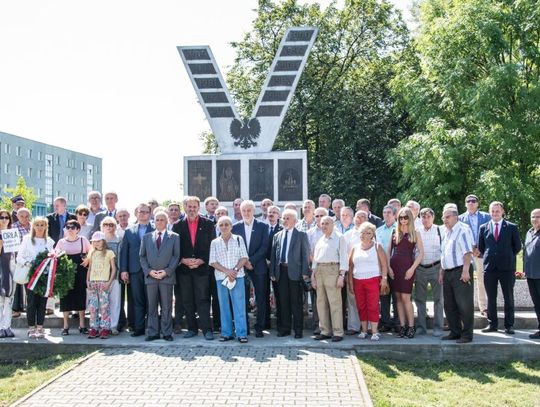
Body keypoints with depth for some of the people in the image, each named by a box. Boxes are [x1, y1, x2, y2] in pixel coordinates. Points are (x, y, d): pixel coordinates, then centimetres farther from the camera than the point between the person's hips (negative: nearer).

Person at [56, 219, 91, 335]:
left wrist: (87, 260, -5)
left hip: (80, 272, -1)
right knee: (66, 297, 0)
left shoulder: (83, 240, 4)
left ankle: (82, 325, 10)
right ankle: (66, 326, 8)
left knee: (81, 296, 2)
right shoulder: (61, 242, 6)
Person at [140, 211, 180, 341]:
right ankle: (153, 332, 10)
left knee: (166, 306, 1)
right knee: (152, 306, 5)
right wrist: (149, 271, -5)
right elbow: (142, 256, 10)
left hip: (167, 276, -2)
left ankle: (167, 333, 7)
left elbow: (176, 256, 1)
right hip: (150, 276, 2)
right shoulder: (146, 237, 13)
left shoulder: (174, 237, 6)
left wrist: (166, 271, -10)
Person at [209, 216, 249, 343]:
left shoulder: (238, 239, 5)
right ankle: (226, 333, 12)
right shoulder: (215, 243, 6)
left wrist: (235, 270, -13)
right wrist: (227, 271, -11)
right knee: (224, 306, 5)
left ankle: (241, 333, -2)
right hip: (221, 277, 2)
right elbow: (213, 262, 2)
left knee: (239, 305, -4)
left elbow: (244, 258, 2)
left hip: (237, 276, -1)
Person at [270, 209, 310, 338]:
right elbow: (273, 255, 13)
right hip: (281, 271, 4)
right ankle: (284, 328, 16)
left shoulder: (301, 235, 2)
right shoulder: (277, 236, 14)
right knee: (283, 301, 7)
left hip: (295, 271, -4)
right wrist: (272, 272, 6)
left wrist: (305, 272, -10)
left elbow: (305, 254, -3)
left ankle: (298, 330, 7)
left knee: (296, 302, 0)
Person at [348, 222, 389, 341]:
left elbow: (384, 264, -1)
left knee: (373, 306, -7)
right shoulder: (355, 248, 13)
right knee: (361, 306, 4)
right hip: (358, 281, 3)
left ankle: (374, 332, -4)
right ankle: (364, 330, 12)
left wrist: (384, 278, -12)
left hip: (373, 280, -3)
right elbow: (350, 266, 11)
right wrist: (350, 282, 5)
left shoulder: (377, 247, 5)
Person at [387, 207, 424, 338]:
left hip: (407, 267, -3)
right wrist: (388, 267, 0)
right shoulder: (394, 233, 12)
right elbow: (388, 251, 12)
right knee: (398, 298, 3)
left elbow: (421, 253, -1)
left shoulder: (415, 234, 4)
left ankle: (411, 327, -2)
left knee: (405, 297, -10)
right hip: (394, 267, 3)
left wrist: (412, 268, -9)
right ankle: (402, 326, 8)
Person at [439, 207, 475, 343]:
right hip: (448, 272, 9)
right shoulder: (446, 233, 19)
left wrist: (465, 270, -22)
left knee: (464, 305, -5)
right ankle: (455, 332, 22)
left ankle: (467, 334, 2)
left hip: (460, 271, -9)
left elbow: (468, 252, -16)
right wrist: (441, 272, 19)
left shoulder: (463, 230, -9)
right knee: (449, 305, 12)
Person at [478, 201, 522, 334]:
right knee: (491, 298, 6)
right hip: (489, 268, 2)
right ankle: (492, 324, 14)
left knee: (509, 298, 2)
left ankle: (509, 326, 8)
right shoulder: (483, 228, 8)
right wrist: (487, 257, 9)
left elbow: (517, 246, 9)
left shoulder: (511, 227, 3)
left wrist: (508, 258, 9)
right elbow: (480, 247, 16)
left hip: (507, 268, -2)